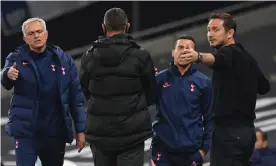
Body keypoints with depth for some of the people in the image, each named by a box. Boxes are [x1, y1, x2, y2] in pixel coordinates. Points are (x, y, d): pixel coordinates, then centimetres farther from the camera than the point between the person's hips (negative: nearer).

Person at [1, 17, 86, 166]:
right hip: (25, 131, -2)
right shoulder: (17, 58, -2)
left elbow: (76, 96, 4)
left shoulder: (63, 60, 2)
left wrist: (80, 129, 1)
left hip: (56, 132, 2)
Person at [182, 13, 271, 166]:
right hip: (246, 130, 10)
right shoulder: (247, 58, 18)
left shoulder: (229, 52, -10)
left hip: (229, 131, -10)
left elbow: (216, 59, -36)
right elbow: (264, 87, 29)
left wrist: (198, 56, -54)